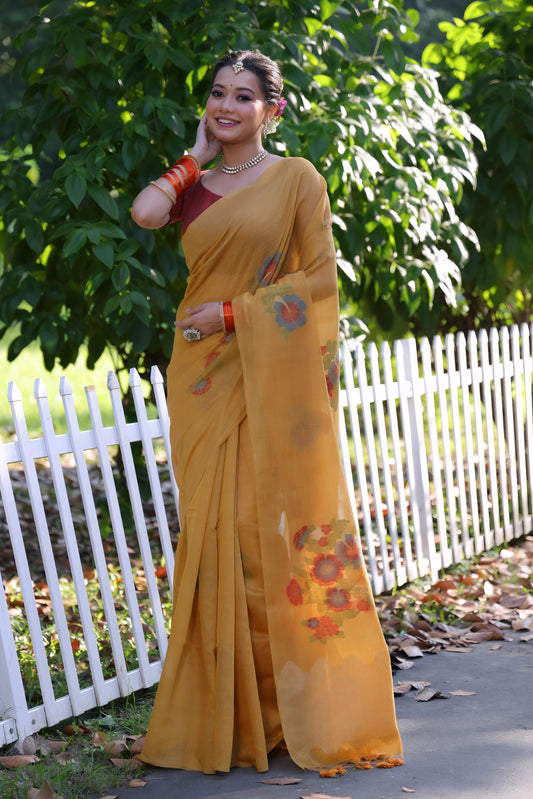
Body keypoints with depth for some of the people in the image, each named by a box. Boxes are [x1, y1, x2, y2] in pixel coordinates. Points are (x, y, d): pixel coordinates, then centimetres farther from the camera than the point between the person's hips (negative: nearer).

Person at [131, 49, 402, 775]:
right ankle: (233, 714, 10)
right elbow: (146, 212, -10)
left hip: (273, 376, -4)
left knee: (282, 529, -2)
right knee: (217, 534, 2)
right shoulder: (193, 185, 13)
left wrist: (232, 313, -11)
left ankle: (308, 709, 10)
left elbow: (321, 278, -5)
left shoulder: (296, 178, 2)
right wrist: (198, 155, 5)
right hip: (204, 377, 4)